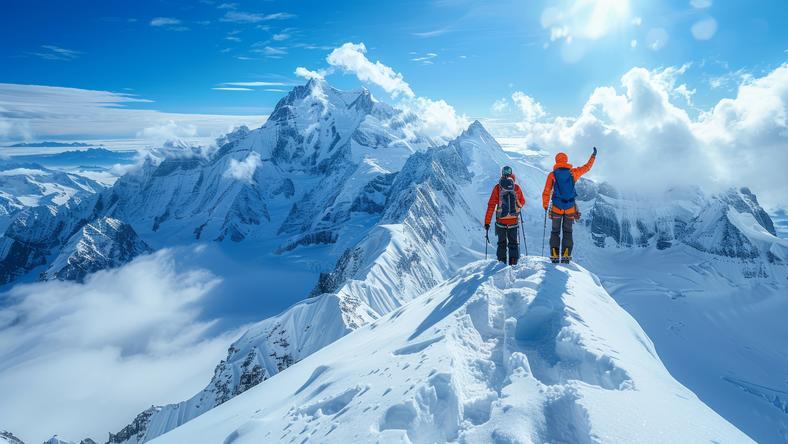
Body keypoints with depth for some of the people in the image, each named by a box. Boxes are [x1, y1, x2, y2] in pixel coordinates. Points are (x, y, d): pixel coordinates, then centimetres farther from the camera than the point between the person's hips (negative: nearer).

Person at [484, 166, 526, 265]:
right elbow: (522, 202, 12)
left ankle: (502, 262, 13)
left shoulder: (497, 187, -8)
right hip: (514, 221, 1)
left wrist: (487, 221, -4)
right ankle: (513, 262, 6)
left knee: (502, 243, 14)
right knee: (513, 243, 12)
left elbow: (491, 205, -8)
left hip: (501, 221, 0)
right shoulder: (517, 187, -4)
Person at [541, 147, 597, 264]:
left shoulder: (552, 175, -5)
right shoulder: (573, 173, 0)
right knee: (567, 232, 9)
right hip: (570, 208, 1)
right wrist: (593, 156, 31)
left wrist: (545, 206, 3)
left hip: (556, 208, -1)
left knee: (555, 232, 8)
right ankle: (566, 256, 4)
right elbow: (587, 167, 17)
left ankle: (554, 256, 2)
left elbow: (546, 192, -6)